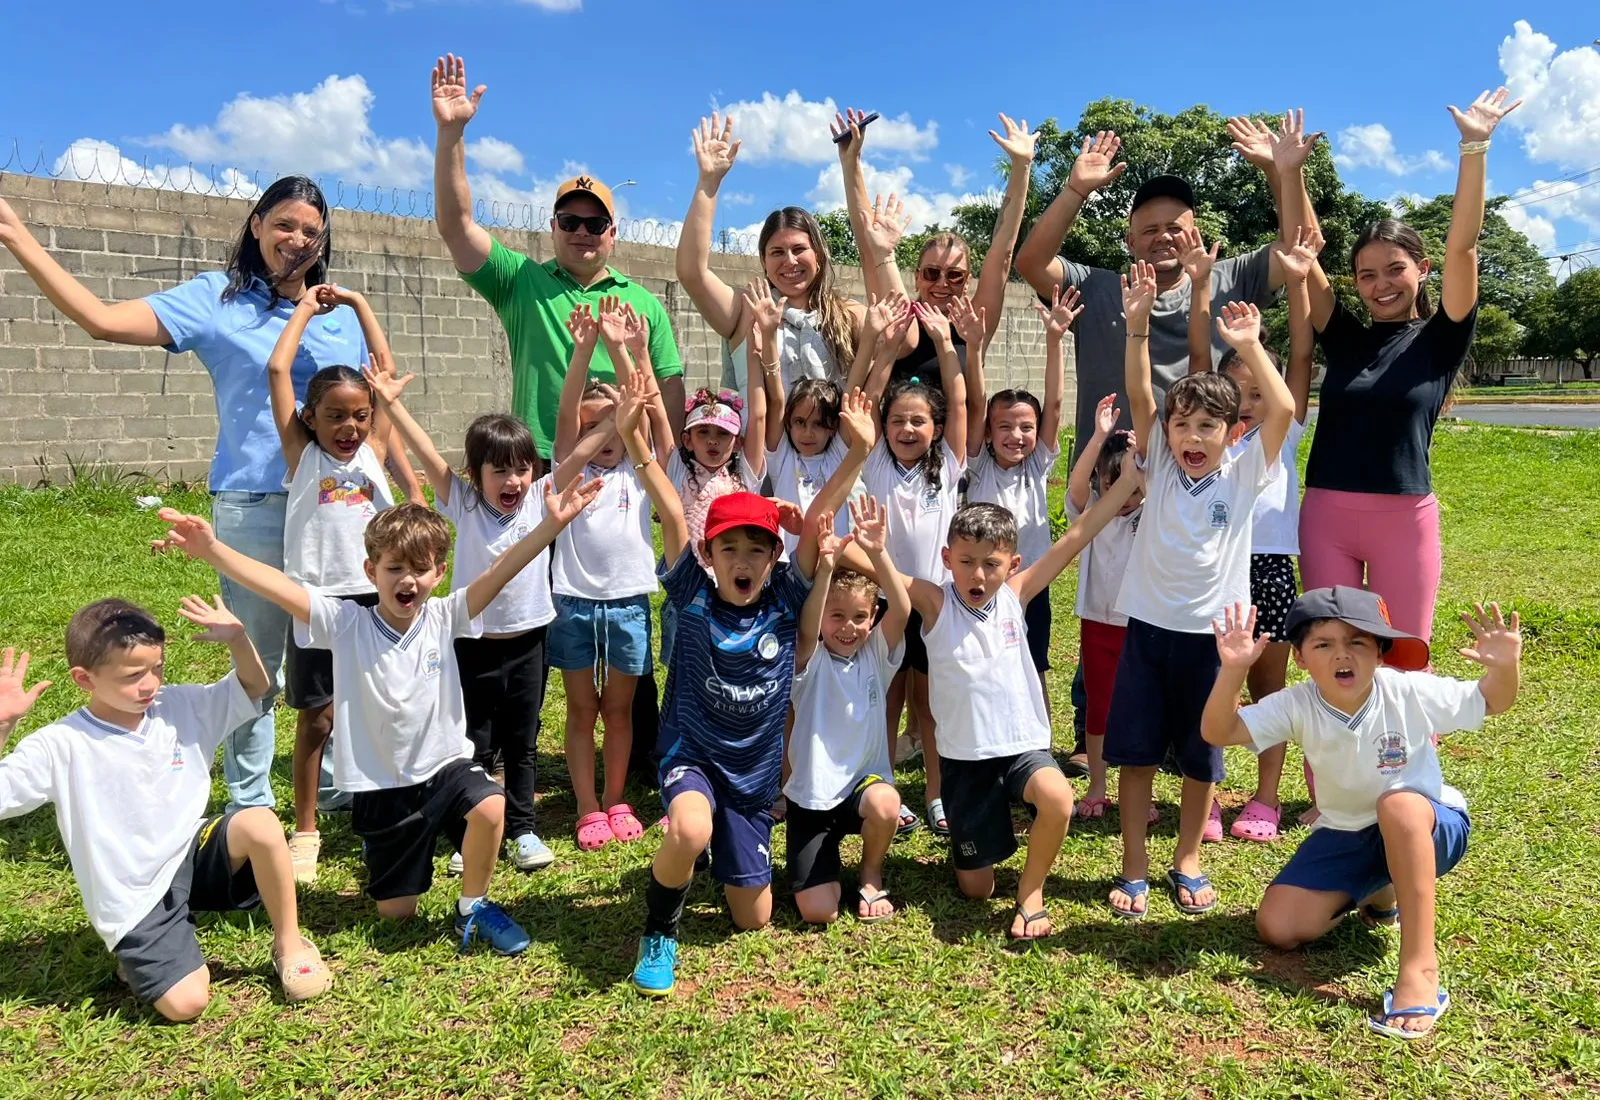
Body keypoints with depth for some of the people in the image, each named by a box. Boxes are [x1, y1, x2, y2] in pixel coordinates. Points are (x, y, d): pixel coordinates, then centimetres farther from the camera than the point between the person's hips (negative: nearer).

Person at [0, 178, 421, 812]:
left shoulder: (343, 313, 10)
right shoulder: (216, 300, 2)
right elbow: (103, 319, -8)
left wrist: (413, 491, 13)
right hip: (254, 506, -2)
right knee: (257, 662, 6)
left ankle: (336, 784, 28)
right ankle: (250, 807, 20)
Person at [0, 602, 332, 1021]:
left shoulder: (182, 706, -1)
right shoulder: (60, 746, -12)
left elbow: (256, 688, 5)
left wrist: (236, 638, -14)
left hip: (194, 856, 4)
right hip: (137, 901, -3)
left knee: (259, 823, -30)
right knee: (186, 1004, -20)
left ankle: (289, 945, -7)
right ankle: (140, 955, 16)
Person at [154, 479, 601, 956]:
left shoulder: (444, 618, -8)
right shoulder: (346, 624, -11)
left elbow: (499, 572, -21)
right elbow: (278, 587, -23)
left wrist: (551, 524, -34)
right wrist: (211, 550, -37)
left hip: (445, 764, 0)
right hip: (382, 785, 0)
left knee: (489, 807, -33)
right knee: (395, 911, 11)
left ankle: (473, 907, -4)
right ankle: (378, 851, 46)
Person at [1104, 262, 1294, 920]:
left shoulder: (1243, 476, -1)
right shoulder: (1159, 465, 1)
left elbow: (1283, 411, -13)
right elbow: (1140, 396, -10)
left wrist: (1249, 346, -15)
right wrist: (1138, 326, -19)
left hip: (1211, 631, 0)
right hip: (1148, 624, 1)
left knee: (1201, 757, 12)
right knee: (1135, 750, 5)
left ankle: (1187, 862, 30)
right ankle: (1134, 867, 19)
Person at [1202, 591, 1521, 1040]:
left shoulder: (1410, 693, -20)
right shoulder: (1297, 706, -16)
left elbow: (1492, 702, -9)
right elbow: (1219, 731, -23)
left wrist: (1506, 667, -33)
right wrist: (1233, 671, -40)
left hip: (1430, 828, -3)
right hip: (1345, 836, 3)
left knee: (1398, 803, -40)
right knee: (1277, 927, -11)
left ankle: (1421, 968, -34)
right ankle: (1376, 892, 20)